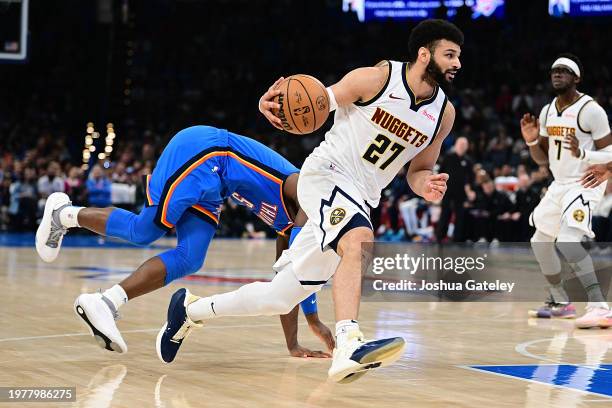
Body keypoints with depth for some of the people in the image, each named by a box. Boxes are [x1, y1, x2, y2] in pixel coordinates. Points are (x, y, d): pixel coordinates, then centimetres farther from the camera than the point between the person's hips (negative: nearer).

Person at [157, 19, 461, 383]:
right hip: (326, 175, -6)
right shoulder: (376, 79, -12)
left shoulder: (445, 113, 3)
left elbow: (419, 170, 15)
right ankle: (348, 347, -49)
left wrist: (426, 185, -10)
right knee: (359, 241, -39)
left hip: (360, 201, 6)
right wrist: (273, 104, -24)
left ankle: (191, 309, 28)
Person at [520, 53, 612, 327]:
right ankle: (560, 303, 32)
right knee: (540, 242, 15)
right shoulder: (547, 112, 8)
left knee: (567, 240, -28)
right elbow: (542, 159, 15)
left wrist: (582, 153, -31)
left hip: (585, 184, -9)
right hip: (559, 185, 9)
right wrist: (531, 141, -5)